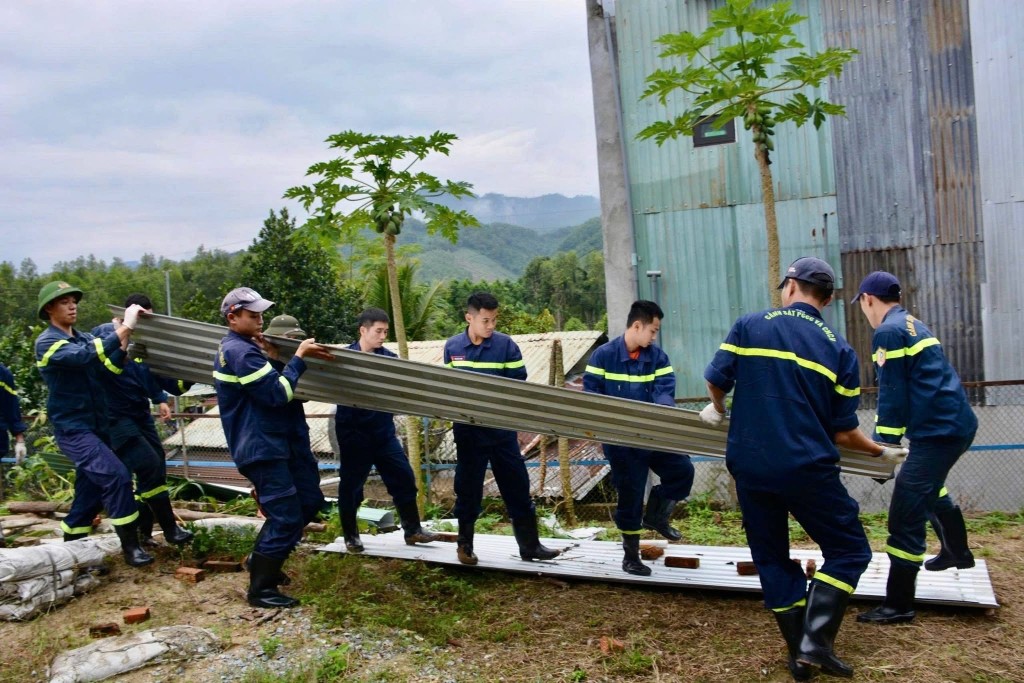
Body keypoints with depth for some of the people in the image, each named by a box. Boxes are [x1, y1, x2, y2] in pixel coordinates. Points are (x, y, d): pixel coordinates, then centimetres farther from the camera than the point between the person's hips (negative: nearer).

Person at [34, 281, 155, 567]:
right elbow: (85, 356, -30)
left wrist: (124, 338, -18)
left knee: (92, 487, 14)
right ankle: (130, 544, -12)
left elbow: (109, 367, -3)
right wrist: (123, 329, -34)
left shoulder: (85, 338, 12)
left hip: (97, 425, 8)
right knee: (116, 476, -20)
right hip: (72, 428, -8)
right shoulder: (47, 342, -11)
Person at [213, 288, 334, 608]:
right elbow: (278, 394, -21)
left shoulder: (241, 347, 16)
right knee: (286, 517, -8)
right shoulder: (240, 352, -18)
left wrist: (274, 360, 4)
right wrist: (298, 358, -14)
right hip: (261, 447, -11)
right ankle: (261, 589, 7)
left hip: (276, 441, 11)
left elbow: (270, 386, 19)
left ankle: (262, 560, 29)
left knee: (310, 501, 14)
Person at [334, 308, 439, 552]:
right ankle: (350, 536, 22)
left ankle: (412, 530, 16)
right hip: (354, 433, -5)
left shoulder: (388, 357, 6)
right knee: (351, 484, 7)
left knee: (404, 477, 4)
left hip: (383, 432, 5)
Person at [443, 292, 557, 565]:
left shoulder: (505, 344, -6)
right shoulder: (452, 346, 0)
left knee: (517, 486, 5)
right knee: (467, 488, 10)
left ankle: (530, 544, 17)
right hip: (467, 429, 1)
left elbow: (518, 383, -4)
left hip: (501, 428, -1)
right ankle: (465, 545, 26)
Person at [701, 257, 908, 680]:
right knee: (849, 551, 14)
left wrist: (716, 410, 27)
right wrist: (882, 452, 23)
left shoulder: (749, 326, 1)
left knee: (771, 557, 16)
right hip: (808, 470, -2)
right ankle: (815, 641, -1)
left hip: (749, 467, 2)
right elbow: (844, 434, 3)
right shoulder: (839, 350, 2)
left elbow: (716, 381, 4)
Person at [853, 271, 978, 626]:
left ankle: (898, 605, -6)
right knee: (930, 488, 34)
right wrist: (888, 436, 25)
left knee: (906, 514, -9)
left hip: (938, 430, -11)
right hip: (959, 423, 11)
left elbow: (892, 395, -14)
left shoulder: (888, 332, -12)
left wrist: (883, 444, -7)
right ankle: (957, 552, 55)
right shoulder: (914, 324, 17)